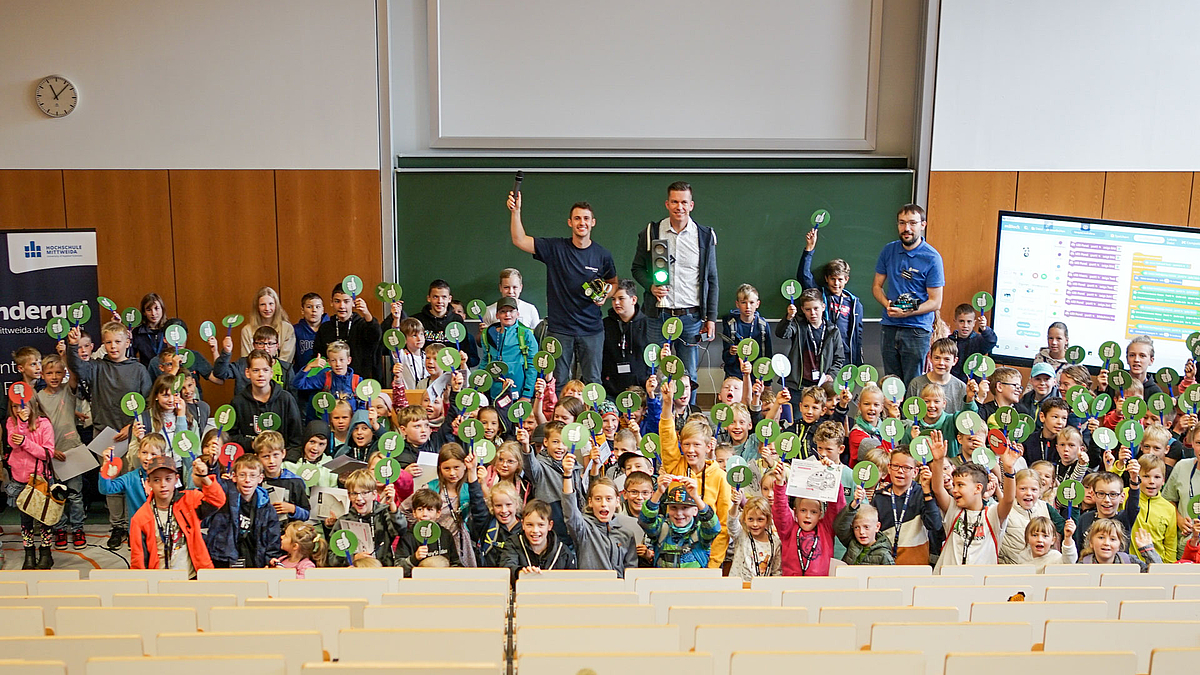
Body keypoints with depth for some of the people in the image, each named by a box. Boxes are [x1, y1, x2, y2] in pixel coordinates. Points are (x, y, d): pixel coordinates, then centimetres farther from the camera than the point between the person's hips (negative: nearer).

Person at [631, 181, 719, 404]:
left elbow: (712, 280, 8)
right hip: (659, 315, 0)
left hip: (691, 316, 0)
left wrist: (711, 317, 4)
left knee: (689, 375, 5)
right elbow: (637, 267, 11)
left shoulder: (705, 236, 4)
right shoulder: (651, 232, 3)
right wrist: (651, 285, -10)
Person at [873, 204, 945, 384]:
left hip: (917, 330, -4)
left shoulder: (932, 258, -8)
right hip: (889, 327, 4)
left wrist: (907, 312, -20)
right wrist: (887, 304, -8)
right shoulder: (889, 251, 6)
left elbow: (935, 302, -8)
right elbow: (877, 286, 13)